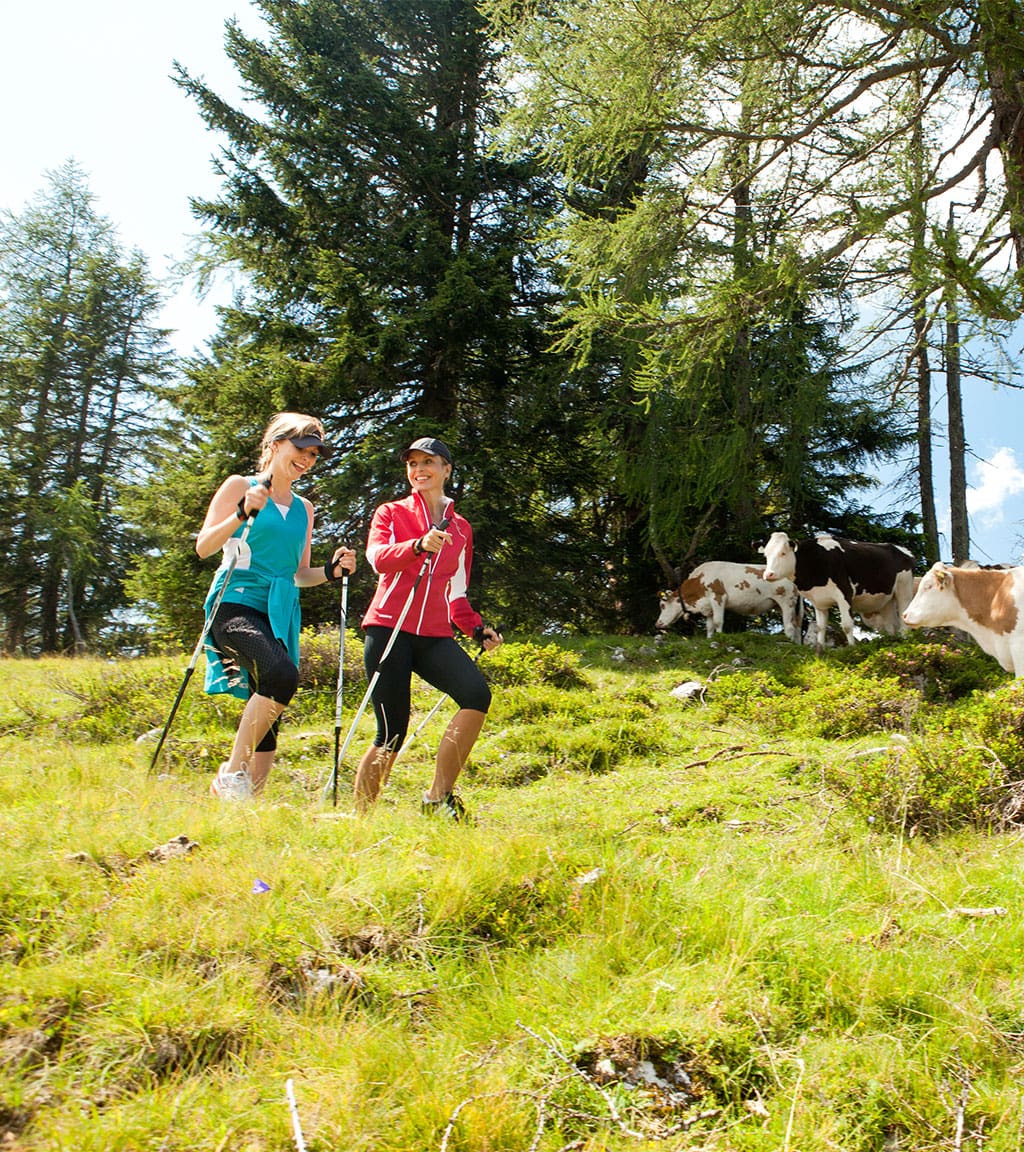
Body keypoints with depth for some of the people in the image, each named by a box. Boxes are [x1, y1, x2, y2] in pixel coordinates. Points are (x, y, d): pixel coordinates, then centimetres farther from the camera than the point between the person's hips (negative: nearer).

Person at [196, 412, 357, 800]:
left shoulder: (304, 509, 21)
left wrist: (331, 570, 4)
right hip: (238, 603, -6)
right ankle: (231, 772, -16)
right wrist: (243, 513, -18)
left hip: (281, 615, 6)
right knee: (282, 674, -31)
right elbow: (203, 547, -4)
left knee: (268, 716, 1)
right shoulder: (239, 487, 5)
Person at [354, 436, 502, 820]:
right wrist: (420, 545, -30)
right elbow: (377, 558, -12)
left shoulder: (461, 528, 20)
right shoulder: (391, 513, 10)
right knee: (392, 733, -7)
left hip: (435, 635, 3)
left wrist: (477, 629, 6)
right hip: (390, 629, -3)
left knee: (477, 693, -24)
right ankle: (359, 814, 12)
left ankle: (438, 796, -17)